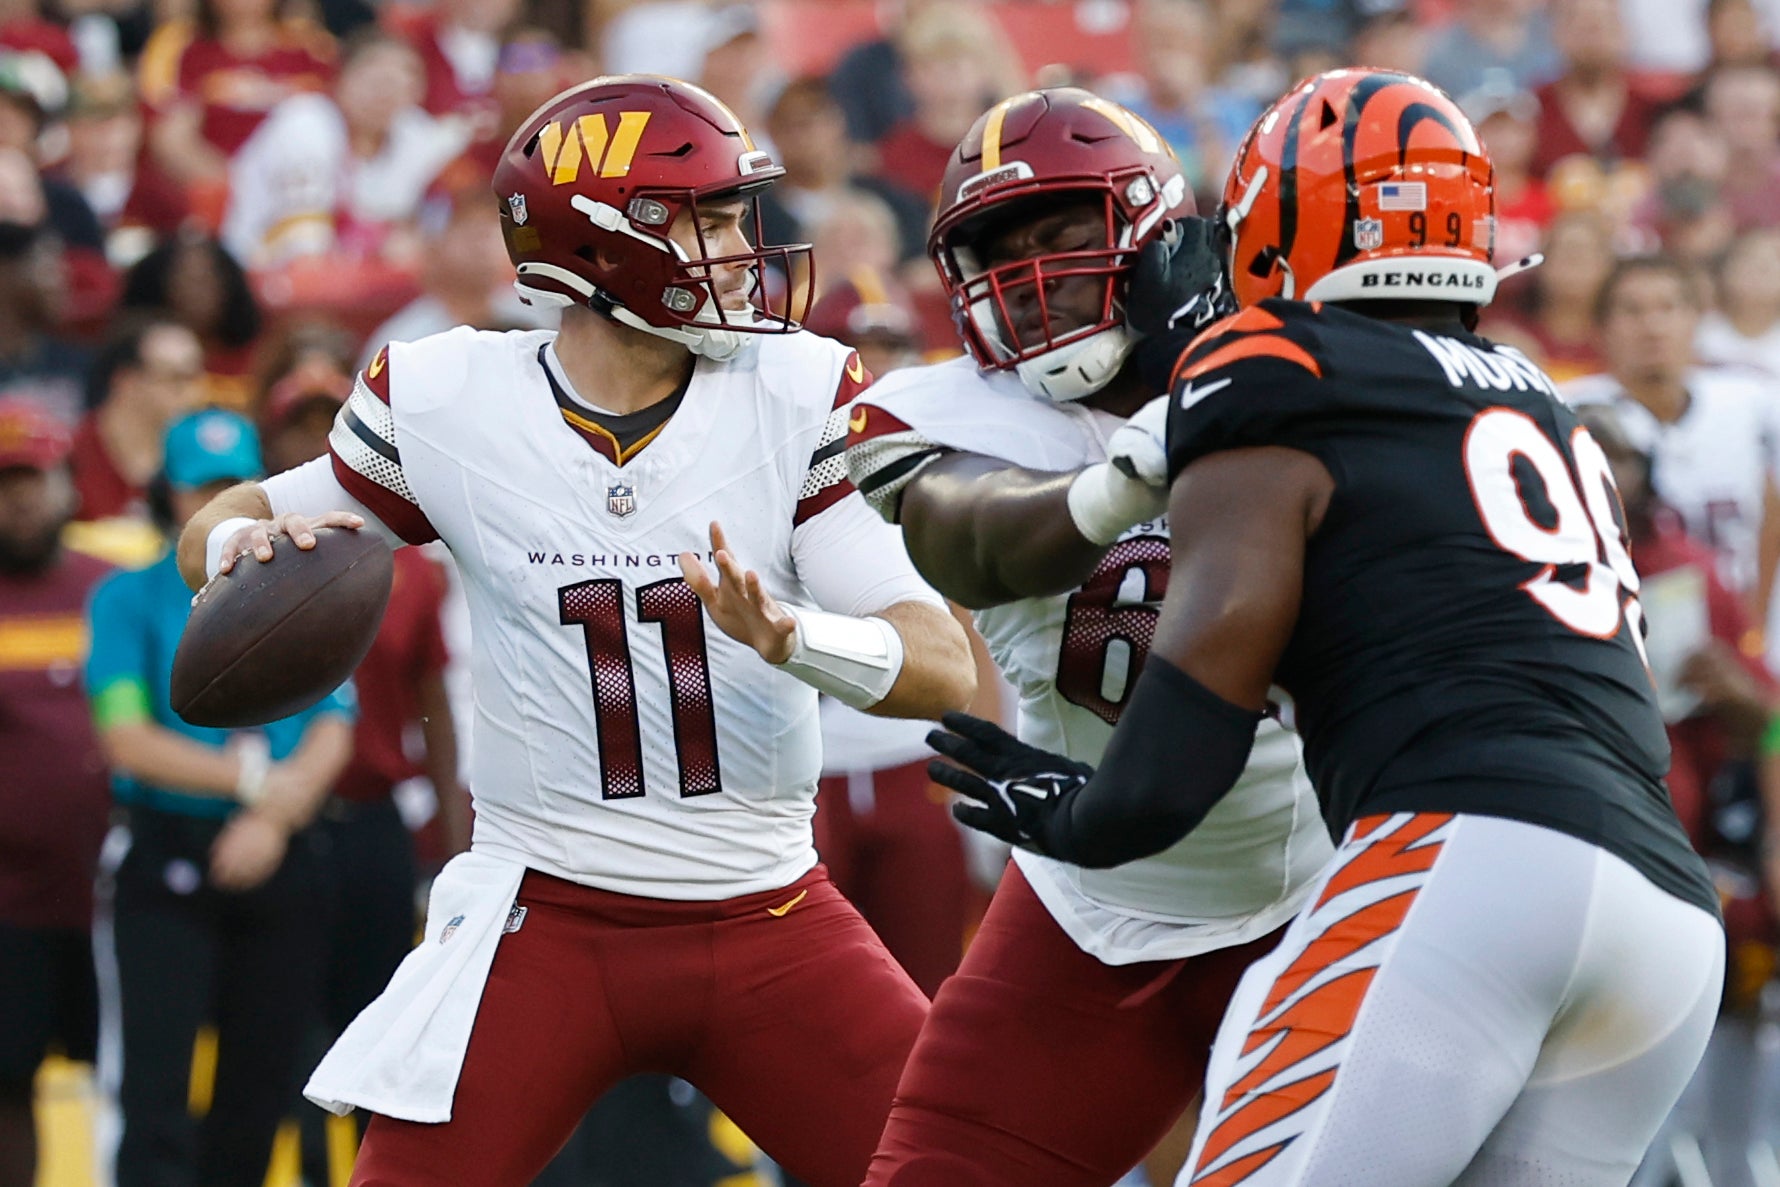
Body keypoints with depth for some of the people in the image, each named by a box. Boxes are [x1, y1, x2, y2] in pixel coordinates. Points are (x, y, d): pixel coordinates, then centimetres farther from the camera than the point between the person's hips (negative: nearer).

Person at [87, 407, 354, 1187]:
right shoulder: (129, 600, 3)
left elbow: (333, 733, 1)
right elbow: (127, 739, -8)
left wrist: (275, 813, -17)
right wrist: (250, 780, -16)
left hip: (278, 860, 3)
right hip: (166, 861, -3)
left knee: (258, 1091, 6)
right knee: (156, 1092, -12)